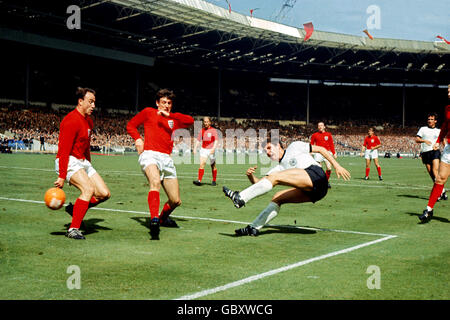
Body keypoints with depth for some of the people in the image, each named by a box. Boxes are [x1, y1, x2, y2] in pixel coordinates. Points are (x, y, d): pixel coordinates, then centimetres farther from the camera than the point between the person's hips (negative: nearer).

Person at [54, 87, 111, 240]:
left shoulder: (89, 121, 14)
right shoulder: (72, 121, -16)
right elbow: (63, 151, -20)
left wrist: (88, 167, 26)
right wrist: (62, 176, -24)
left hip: (83, 162, 9)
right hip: (69, 162, -9)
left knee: (105, 194, 0)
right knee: (89, 189, -28)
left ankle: (75, 208, 18)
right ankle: (73, 229, -22)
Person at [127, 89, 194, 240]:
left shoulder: (173, 119, 19)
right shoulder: (148, 112, 14)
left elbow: (190, 121, 0)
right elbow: (131, 125, 21)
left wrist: (169, 114, -9)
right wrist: (138, 139, 2)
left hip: (167, 159, 4)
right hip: (150, 155, -4)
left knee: (176, 201, 5)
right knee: (155, 182, -37)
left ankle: (163, 218, 36)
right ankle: (154, 219, -48)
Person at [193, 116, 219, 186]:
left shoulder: (213, 130, -4)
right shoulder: (202, 130, 8)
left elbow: (216, 140, -11)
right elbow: (198, 140, 14)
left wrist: (213, 148, -24)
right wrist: (195, 148, 3)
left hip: (211, 150, -3)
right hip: (203, 149, 3)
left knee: (213, 166, 7)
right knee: (202, 164, -13)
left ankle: (214, 181, 21)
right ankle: (199, 180, -20)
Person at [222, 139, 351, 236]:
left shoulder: (294, 147, 17)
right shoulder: (279, 168, 29)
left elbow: (321, 149, 16)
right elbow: (258, 183, 23)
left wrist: (337, 166, 6)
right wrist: (251, 176, 2)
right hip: (311, 192, 7)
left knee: (274, 177, -13)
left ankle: (240, 198, -17)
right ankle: (254, 227, 4)